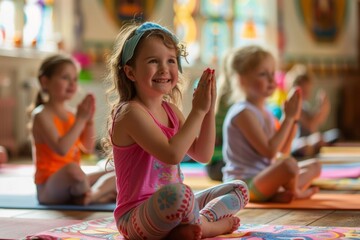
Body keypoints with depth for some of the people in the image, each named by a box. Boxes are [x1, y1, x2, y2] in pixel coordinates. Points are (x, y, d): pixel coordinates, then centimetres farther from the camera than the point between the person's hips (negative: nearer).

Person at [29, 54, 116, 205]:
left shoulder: (71, 113, 10)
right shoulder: (42, 115, -13)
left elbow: (87, 148, 11)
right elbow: (61, 149, -26)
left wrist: (89, 121, -3)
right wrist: (80, 120, -20)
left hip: (71, 183, 9)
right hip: (48, 187, -9)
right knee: (72, 168, -39)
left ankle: (92, 195, -21)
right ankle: (101, 194, -11)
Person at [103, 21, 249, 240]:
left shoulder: (171, 110, 11)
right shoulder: (131, 112, -16)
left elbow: (203, 155, 9)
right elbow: (172, 154, -27)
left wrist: (209, 111, -3)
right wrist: (198, 111, -20)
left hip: (169, 208, 9)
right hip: (135, 218, -9)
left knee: (240, 189, 14)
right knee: (178, 192, -40)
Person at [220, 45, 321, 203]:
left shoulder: (264, 113, 13)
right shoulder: (244, 113, -17)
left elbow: (283, 151, 14)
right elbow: (269, 151, -23)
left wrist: (293, 118, 3)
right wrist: (289, 117, -17)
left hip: (262, 176, 10)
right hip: (245, 183, -10)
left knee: (314, 166, 18)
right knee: (289, 164, -35)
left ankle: (278, 194, -8)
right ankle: (294, 192, -1)